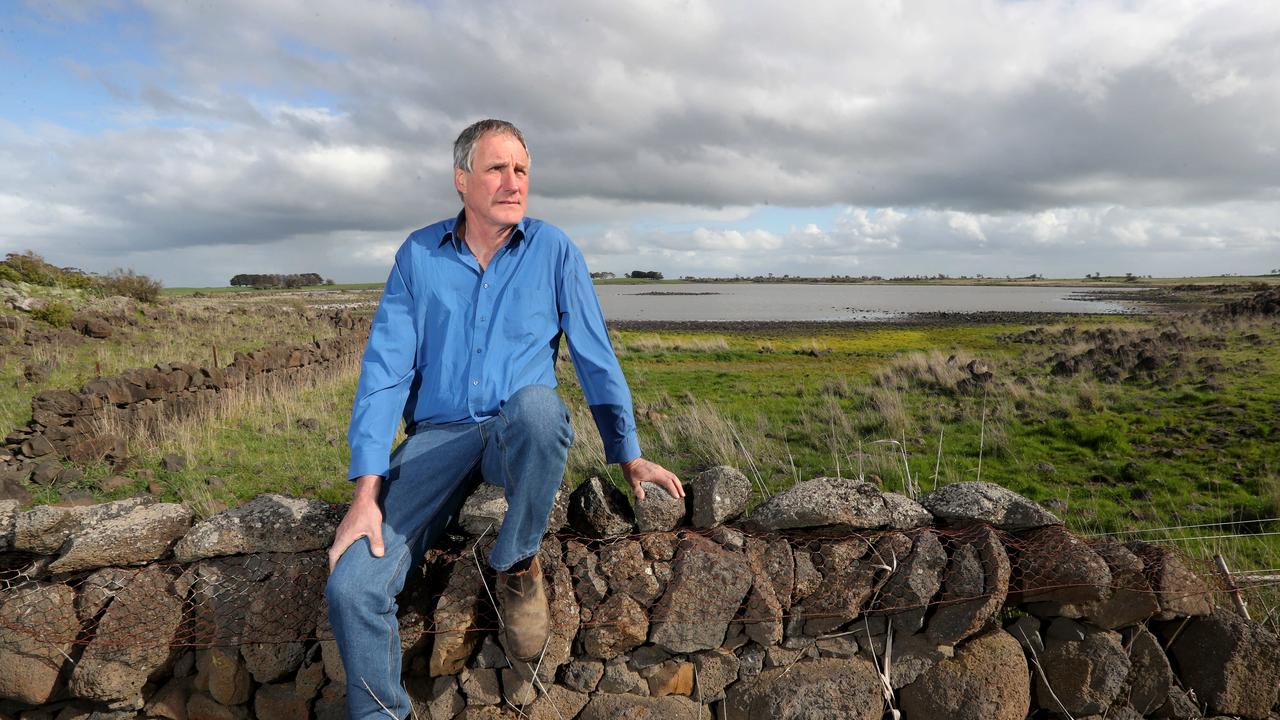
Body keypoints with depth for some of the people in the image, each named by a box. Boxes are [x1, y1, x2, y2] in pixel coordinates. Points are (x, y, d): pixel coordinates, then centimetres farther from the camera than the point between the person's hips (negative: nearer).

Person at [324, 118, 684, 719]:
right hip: (438, 437, 1)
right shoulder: (418, 256, 3)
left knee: (537, 404, -38)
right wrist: (367, 490, -12)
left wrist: (629, 457, 2)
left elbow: (596, 359, 4)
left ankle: (517, 563, -11)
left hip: (520, 436, -1)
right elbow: (384, 370, -3)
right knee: (350, 584, -19)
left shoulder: (554, 251, 1)